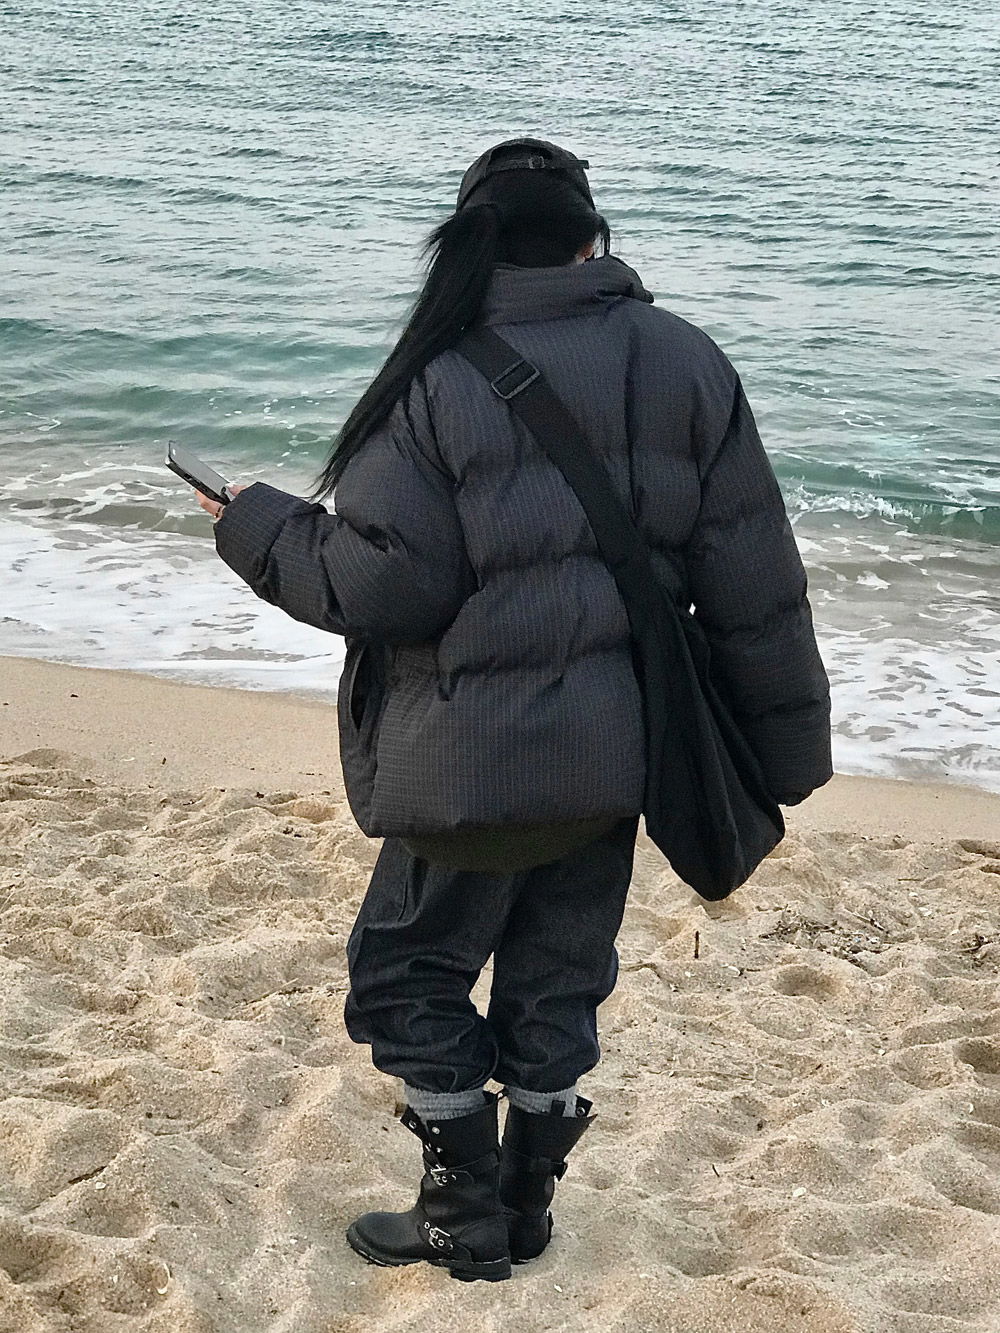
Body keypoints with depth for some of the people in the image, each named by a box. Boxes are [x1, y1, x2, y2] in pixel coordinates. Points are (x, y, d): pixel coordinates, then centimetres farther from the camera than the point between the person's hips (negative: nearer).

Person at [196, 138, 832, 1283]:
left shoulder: (438, 383, -13)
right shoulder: (684, 364, -1)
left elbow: (381, 587, -16)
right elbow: (755, 586, 0)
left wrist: (262, 532, 3)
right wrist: (782, 748, 9)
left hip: (478, 758, -5)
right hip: (619, 754, 5)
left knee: (411, 973, 15)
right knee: (556, 985, 19)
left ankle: (465, 1217, 22)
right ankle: (526, 1207, 32)